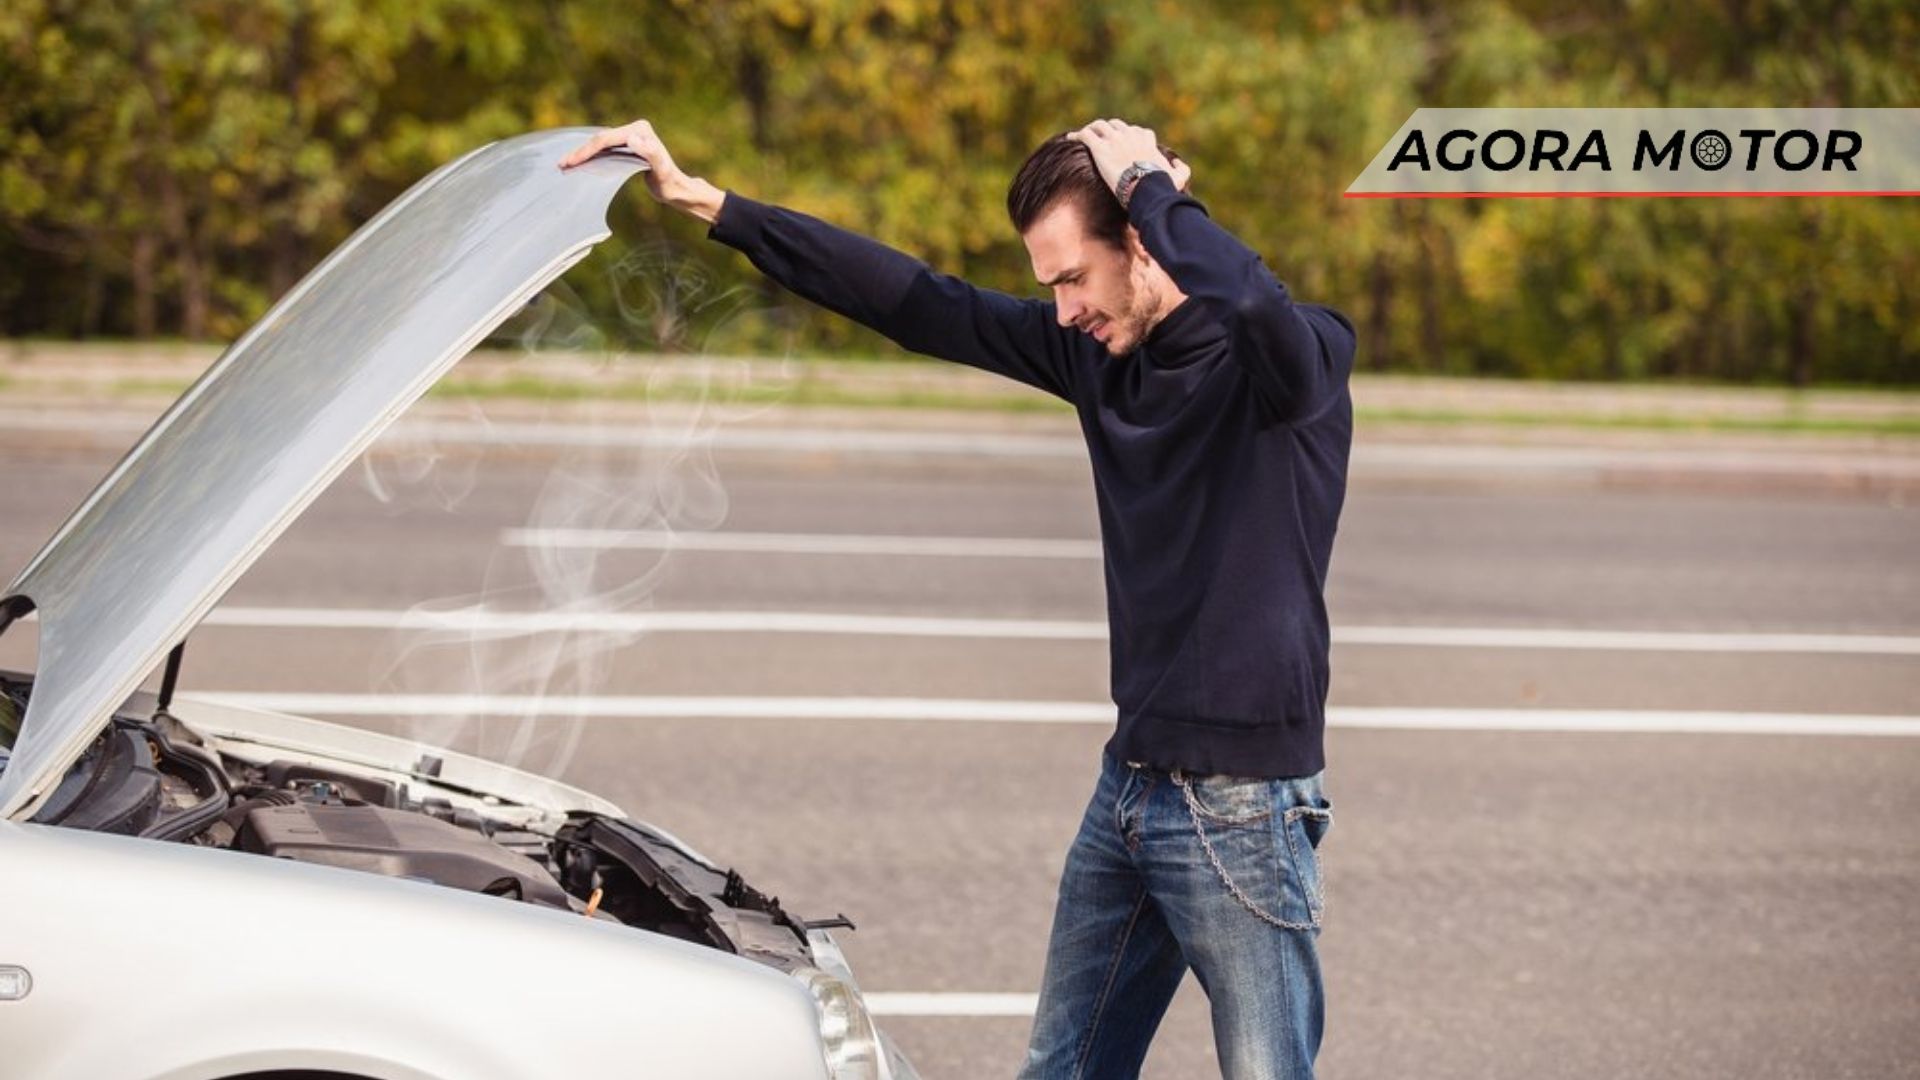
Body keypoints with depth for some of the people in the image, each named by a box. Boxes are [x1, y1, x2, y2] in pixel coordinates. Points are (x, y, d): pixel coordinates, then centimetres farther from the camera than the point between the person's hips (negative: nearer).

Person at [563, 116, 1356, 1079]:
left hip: (1243, 812, -7)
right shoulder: (1097, 350, 6)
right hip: (1129, 784, 7)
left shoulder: (1298, 357, -14)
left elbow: (1257, 305, -39)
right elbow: (919, 304, 10)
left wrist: (1151, 186, -21)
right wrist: (702, 201, 9)